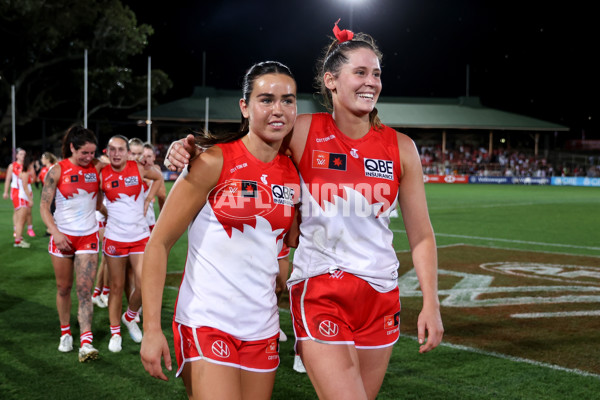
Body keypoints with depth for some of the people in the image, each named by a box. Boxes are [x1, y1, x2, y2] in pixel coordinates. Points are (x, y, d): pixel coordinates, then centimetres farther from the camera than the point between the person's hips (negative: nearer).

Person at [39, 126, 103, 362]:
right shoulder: (57, 171, -7)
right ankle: (65, 333, 30)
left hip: (88, 236, 1)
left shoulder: (97, 168, 0)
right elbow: (44, 205, -6)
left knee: (84, 289, -7)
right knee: (63, 287, 11)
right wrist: (55, 232, -17)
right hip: (62, 236, -1)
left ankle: (86, 343, -12)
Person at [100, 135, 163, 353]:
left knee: (144, 284, -7)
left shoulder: (138, 169, -4)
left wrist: (148, 199, 8)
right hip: (114, 238, 0)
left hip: (140, 236, 1)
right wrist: (107, 215, 1)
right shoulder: (102, 175, -5)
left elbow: (158, 177, 16)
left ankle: (130, 317, 23)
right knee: (117, 287, 6)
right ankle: (115, 332, 20)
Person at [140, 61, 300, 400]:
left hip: (263, 329, 6)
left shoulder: (295, 174, 5)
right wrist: (152, 328, -15)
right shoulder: (214, 162, -10)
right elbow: (159, 243, -10)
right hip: (207, 323, -5)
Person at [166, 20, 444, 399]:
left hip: (381, 296, 4)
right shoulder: (304, 132, -6)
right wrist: (190, 152, -18)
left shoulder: (400, 147, 2)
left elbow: (421, 235, 6)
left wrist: (431, 305, 2)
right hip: (319, 292, -3)